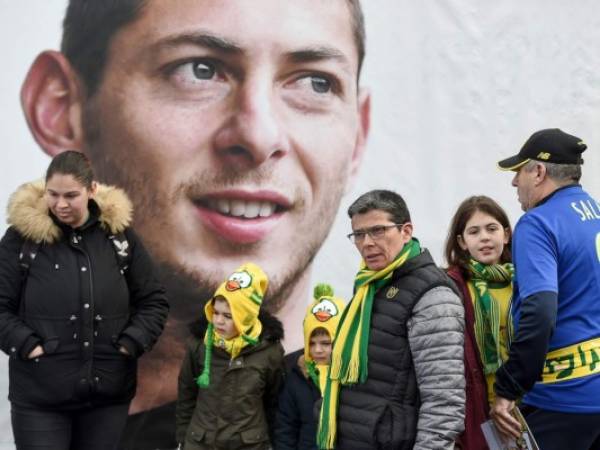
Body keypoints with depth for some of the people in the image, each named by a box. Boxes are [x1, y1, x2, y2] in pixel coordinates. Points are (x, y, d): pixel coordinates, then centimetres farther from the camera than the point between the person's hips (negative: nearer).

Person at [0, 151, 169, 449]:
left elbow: (153, 301, 10)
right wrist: (27, 345, -12)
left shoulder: (119, 233, 4)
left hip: (108, 393, 2)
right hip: (40, 395, -2)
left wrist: (130, 344, -3)